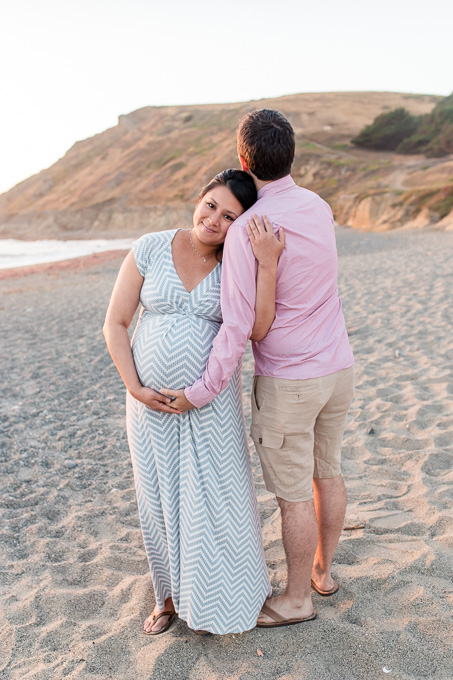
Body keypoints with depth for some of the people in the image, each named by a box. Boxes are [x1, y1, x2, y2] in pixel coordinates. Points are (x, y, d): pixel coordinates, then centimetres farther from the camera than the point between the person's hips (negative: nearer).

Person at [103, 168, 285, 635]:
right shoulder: (149, 250, -5)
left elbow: (258, 330, -20)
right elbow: (115, 324, -2)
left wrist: (268, 264, -25)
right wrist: (135, 388, -9)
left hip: (212, 401, -1)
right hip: (151, 401, 1)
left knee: (212, 497, 8)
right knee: (159, 499, 14)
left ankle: (213, 598, 34)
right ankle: (170, 594, 39)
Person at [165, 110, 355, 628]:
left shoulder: (244, 231, -22)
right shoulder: (320, 208, 3)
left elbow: (239, 327, -23)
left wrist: (201, 392, -14)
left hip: (286, 383, -7)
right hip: (337, 369, 8)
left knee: (293, 493, 9)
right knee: (326, 470, 22)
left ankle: (296, 598, 29)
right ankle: (322, 569, 42)